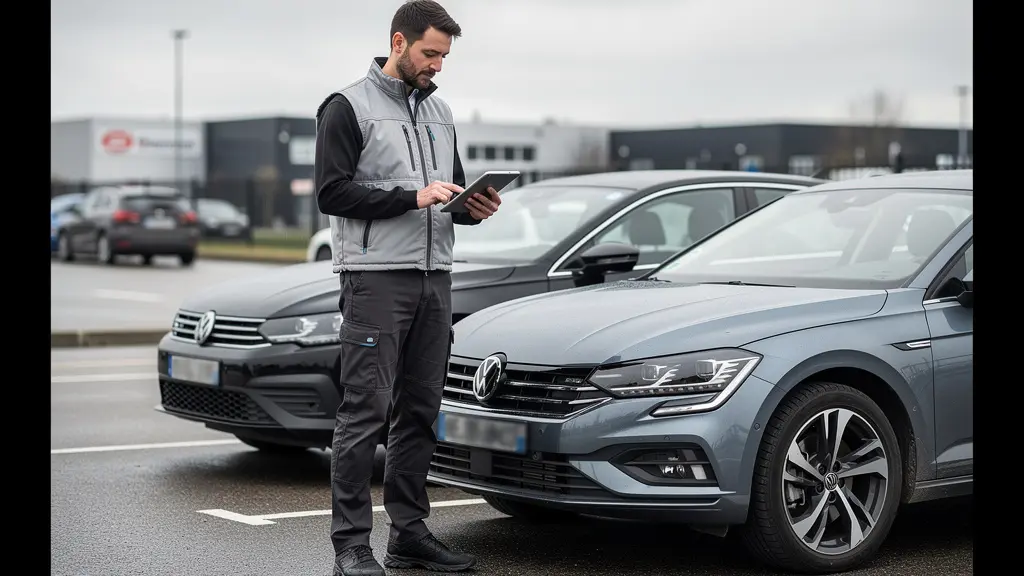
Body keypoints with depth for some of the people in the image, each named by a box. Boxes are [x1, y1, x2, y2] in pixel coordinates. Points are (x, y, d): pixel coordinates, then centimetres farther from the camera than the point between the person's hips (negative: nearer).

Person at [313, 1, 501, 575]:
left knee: (421, 412, 9)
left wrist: (473, 207, 1)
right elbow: (332, 192, -11)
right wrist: (413, 197, -18)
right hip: (376, 277, -7)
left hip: (435, 277, 7)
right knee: (366, 412, -8)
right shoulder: (349, 107, -3)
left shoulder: (440, 111, 18)